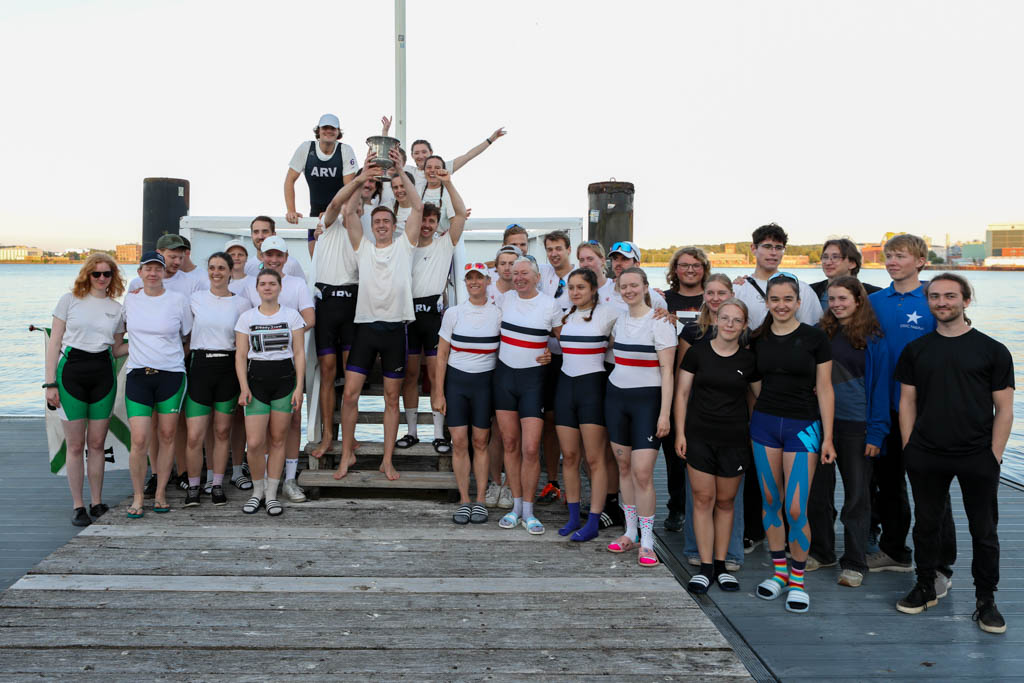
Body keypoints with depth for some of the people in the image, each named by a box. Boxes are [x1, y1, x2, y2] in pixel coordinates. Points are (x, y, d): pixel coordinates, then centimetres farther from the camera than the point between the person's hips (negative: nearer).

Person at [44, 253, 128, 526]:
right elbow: (54, 343, 0)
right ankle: (77, 505, 11)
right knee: (75, 445, 1)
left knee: (97, 443, 7)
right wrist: (50, 383, -6)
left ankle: (97, 503, 17)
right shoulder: (70, 300, 2)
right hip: (72, 372, -3)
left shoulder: (116, 309, 11)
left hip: (103, 375, 3)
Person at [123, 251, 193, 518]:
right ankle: (138, 496, 8)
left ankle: (160, 493, 18)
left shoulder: (178, 300, 0)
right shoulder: (130, 298, 6)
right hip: (138, 375, 1)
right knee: (139, 440, -7)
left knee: (167, 436, 5)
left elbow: (188, 337, 11)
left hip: (171, 375, -1)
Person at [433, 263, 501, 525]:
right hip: (455, 381, 1)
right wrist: (438, 393, -1)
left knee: (480, 442, 3)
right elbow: (442, 356, 3)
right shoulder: (453, 313, 1)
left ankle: (481, 500, 12)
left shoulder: (498, 314, 0)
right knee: (459, 442, -1)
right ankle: (464, 501, 9)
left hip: (485, 382, 0)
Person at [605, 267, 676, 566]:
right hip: (616, 396, 6)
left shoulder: (659, 321, -8)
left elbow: (667, 370, -11)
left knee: (643, 472, -11)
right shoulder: (619, 319, 10)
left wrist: (664, 413, -16)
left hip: (647, 399, -6)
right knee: (624, 467, 9)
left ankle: (647, 543, -1)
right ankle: (630, 533, 19)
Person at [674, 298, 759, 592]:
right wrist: (680, 433, -2)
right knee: (703, 499, 0)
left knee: (725, 502, 9)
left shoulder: (749, 360, 3)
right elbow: (682, 394, 3)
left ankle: (721, 564, 21)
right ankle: (705, 567, 8)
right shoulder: (697, 353, 1)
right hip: (699, 436, -1)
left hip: (735, 440, 1)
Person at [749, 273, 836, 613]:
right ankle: (779, 571, 24)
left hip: (803, 425, -3)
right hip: (764, 422, 4)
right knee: (771, 501, 9)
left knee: (796, 509, -7)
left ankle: (797, 579, 10)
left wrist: (827, 437, -5)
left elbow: (824, 389, -3)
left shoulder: (814, 338, -4)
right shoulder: (758, 339, 5)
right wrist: (751, 419, 7)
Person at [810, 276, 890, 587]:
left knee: (857, 494, 6)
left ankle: (854, 563, 15)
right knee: (818, 489, 11)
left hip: (855, 425, -3)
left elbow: (880, 386, -4)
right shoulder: (819, 333, 5)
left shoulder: (873, 339, -5)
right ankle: (821, 552, 27)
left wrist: (876, 433, -9)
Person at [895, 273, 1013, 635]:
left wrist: (994, 456, -6)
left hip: (977, 459, -2)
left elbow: (1004, 409, 1)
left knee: (984, 531, 6)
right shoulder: (915, 350, 8)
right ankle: (925, 588, 27)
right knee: (926, 524, 11)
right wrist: (909, 448, 2)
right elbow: (907, 402, 10)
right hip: (926, 457, 2)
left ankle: (986, 601, 19)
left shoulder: (993, 351, 1)